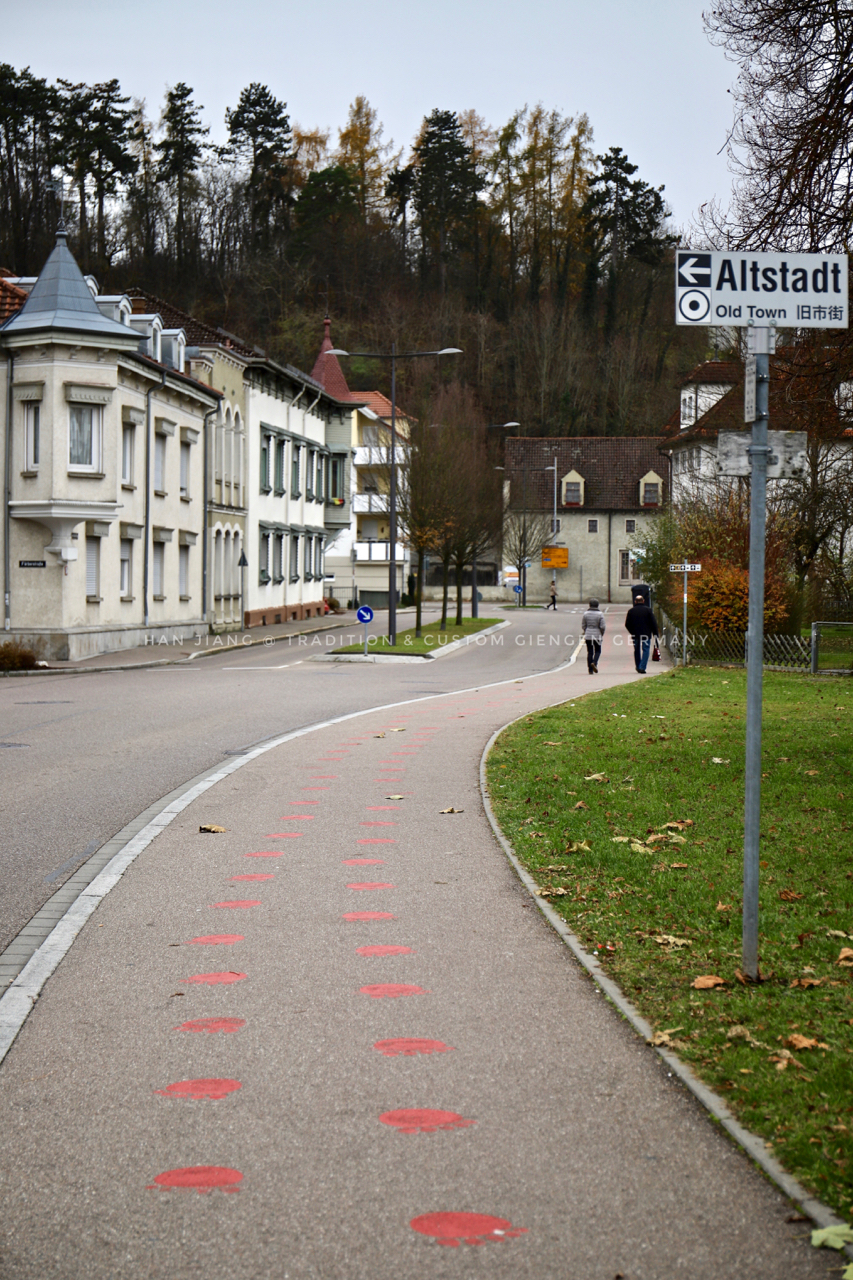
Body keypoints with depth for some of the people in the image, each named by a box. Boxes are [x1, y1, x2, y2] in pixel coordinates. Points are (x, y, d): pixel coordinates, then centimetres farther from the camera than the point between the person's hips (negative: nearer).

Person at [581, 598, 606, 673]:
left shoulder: (586, 614, 0)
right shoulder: (600, 614, -8)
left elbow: (583, 625, 4)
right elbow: (602, 626, -10)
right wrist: (602, 634, 6)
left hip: (588, 636, 2)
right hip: (597, 635, -2)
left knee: (589, 652, 7)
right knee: (597, 651, 11)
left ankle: (590, 670, 6)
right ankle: (594, 663, -16)